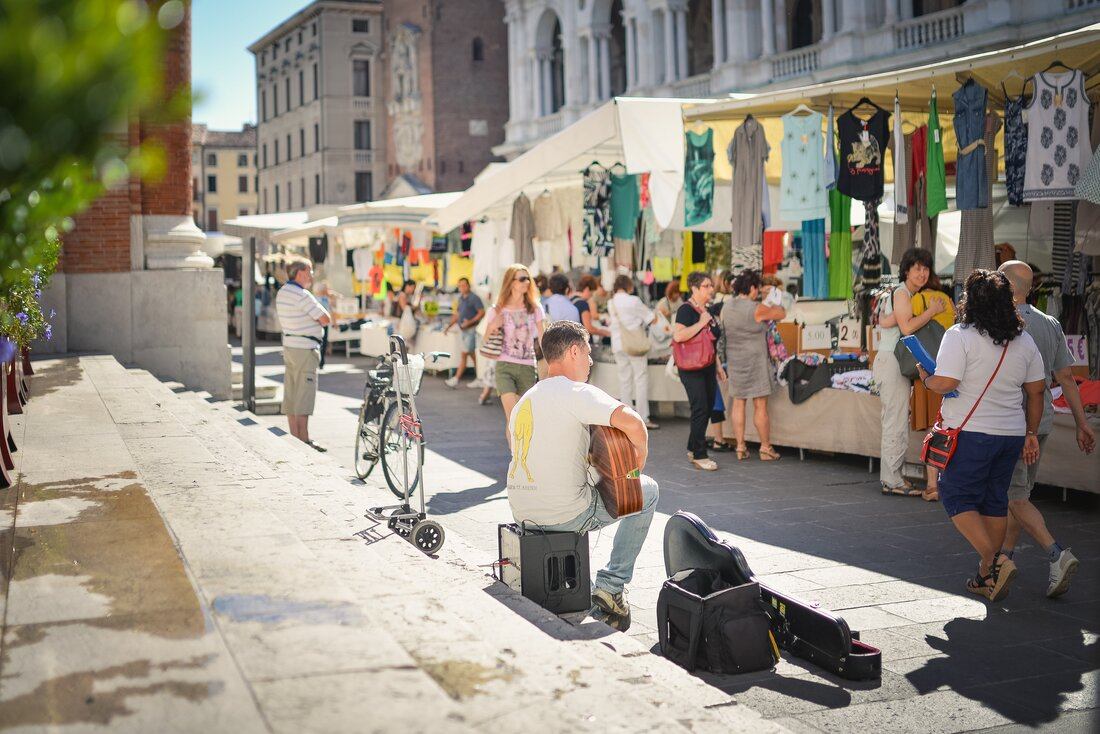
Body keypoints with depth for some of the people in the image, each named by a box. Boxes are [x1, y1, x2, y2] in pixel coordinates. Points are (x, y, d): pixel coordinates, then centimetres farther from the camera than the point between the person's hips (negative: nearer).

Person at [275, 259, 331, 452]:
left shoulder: (282, 293, 12)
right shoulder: (302, 295, -17)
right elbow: (326, 319, -18)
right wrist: (320, 318, 5)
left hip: (289, 347, 9)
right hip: (305, 349, -9)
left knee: (291, 394, 10)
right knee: (304, 395, -7)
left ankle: (294, 436, 14)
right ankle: (304, 439, -7)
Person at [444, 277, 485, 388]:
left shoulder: (474, 298, -10)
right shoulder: (461, 298, 15)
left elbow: (482, 313, -14)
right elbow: (457, 314, 22)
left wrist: (470, 322, -22)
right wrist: (449, 326, 14)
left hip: (471, 329, -9)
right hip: (463, 329, 9)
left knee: (464, 354, -9)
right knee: (473, 355, 11)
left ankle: (456, 379, -8)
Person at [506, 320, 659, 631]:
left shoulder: (524, 400, 13)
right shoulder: (575, 392, -13)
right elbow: (631, 421, -25)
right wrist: (640, 455, -5)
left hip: (522, 512, 8)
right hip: (564, 514, -8)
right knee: (647, 491, 13)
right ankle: (610, 587, 9)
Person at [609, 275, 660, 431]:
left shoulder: (611, 303, 5)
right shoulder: (633, 301, -12)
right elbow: (652, 319, -5)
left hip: (618, 346, 5)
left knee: (625, 381, 10)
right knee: (641, 380, 0)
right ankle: (643, 418, -1)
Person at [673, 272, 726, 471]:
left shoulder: (707, 311, 15)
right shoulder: (686, 309, -12)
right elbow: (678, 335, -27)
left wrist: (718, 366, 22)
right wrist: (701, 323, -21)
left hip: (707, 367, 9)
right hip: (691, 368, -9)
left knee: (708, 408, 10)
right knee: (700, 409, -10)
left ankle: (693, 448, 22)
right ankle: (699, 456, -4)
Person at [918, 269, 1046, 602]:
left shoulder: (960, 336, -12)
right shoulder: (1024, 340, 8)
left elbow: (944, 384, -19)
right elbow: (1037, 390, 11)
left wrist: (925, 377, 2)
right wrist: (1031, 433, 17)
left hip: (971, 434, -6)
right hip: (1011, 434, 6)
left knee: (957, 497, 4)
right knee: (995, 500, 14)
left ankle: (994, 561, -11)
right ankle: (988, 578, 18)